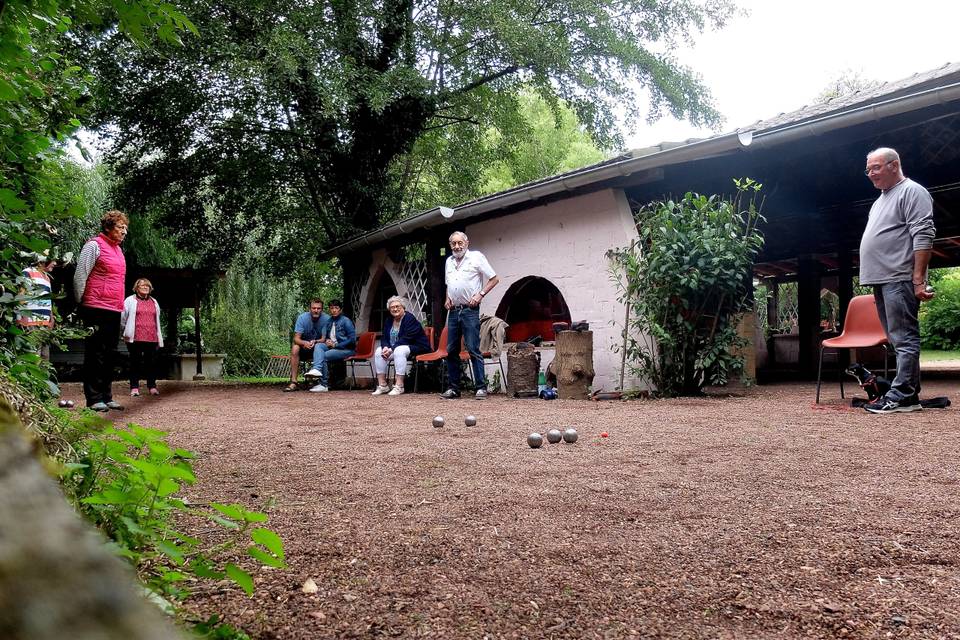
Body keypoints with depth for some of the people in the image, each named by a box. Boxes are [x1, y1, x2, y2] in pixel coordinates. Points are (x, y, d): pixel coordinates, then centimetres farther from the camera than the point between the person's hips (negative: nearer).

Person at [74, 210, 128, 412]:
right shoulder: (94, 246, -7)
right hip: (97, 310, -8)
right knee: (96, 354, -4)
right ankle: (94, 399, 0)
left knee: (109, 355, 11)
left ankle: (106, 397, 18)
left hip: (115, 311, 8)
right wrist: (81, 304, -3)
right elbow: (79, 276, -8)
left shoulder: (118, 249, 19)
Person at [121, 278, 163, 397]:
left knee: (151, 362, 3)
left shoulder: (154, 302, 19)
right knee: (135, 362, 1)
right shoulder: (130, 300, 5)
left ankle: (152, 386, 10)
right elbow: (123, 317, 9)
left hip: (151, 338, 3)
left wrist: (159, 337, 20)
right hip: (135, 338, -3)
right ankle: (134, 387, 6)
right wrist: (126, 331, 13)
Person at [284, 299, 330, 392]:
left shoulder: (326, 319, -16)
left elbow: (323, 339, -16)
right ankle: (293, 382, -34)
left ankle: (316, 369, -53)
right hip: (304, 346, 1)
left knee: (319, 346, -33)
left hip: (319, 347, -1)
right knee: (295, 348, -29)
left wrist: (314, 342, -38)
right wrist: (304, 343, -42)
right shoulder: (302, 318, -13)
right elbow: (296, 338, -19)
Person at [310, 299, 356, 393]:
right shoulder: (330, 321, 14)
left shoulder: (346, 321, -6)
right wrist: (327, 340, 1)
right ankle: (317, 369, -40)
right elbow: (326, 336, 27)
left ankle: (324, 385, -20)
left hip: (346, 349, -6)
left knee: (324, 356, -25)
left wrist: (335, 345, -13)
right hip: (331, 346, 6)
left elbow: (352, 339, -12)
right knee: (318, 345, -21)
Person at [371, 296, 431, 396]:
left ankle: (399, 386, -36)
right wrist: (385, 347, -19)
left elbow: (406, 339, -24)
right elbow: (384, 338, 5)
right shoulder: (388, 321, 10)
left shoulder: (410, 318, -15)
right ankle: (382, 385, -12)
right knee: (378, 352, -13)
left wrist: (392, 349, -28)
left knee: (399, 351, -37)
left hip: (416, 348, -8)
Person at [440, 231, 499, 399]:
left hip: (470, 310, -6)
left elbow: (494, 279, -2)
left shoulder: (476, 257, -2)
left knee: (473, 350, -9)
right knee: (451, 350, 6)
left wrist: (480, 294, -12)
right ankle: (454, 388, 14)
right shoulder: (449, 261, 16)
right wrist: (447, 298, 10)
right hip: (453, 310, 6)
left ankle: (481, 387, -5)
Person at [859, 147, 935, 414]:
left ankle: (901, 395, -10)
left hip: (899, 279, -9)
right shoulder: (880, 200, 25)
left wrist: (918, 279, -20)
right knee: (899, 339, 9)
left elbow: (923, 237, -13)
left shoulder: (911, 192, -3)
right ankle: (909, 394, 12)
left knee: (904, 338, -9)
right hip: (881, 280, 9)